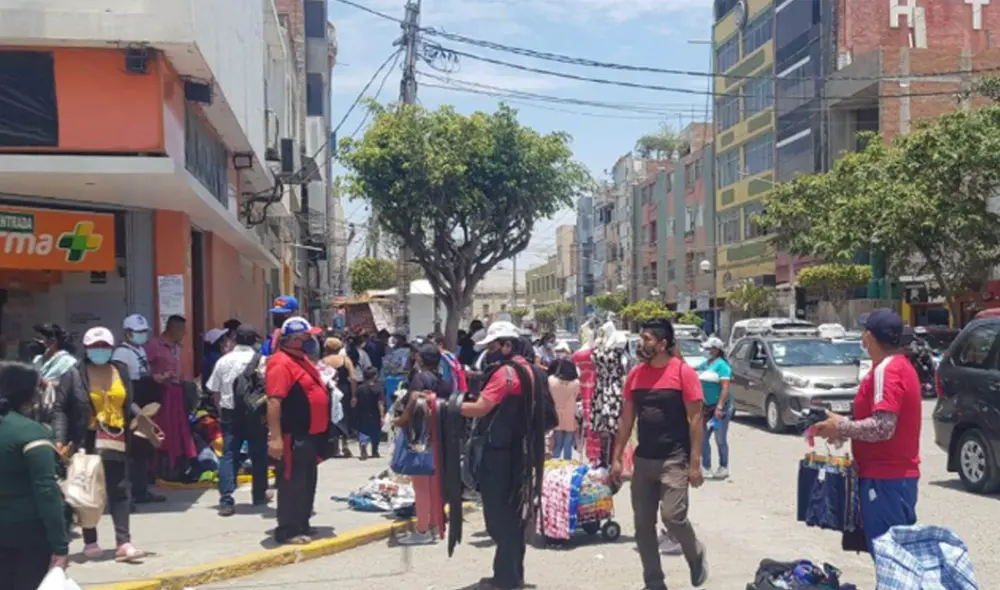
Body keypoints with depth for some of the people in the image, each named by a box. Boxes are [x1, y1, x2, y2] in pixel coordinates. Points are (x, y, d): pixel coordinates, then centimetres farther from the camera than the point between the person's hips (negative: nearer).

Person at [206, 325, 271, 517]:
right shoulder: (259, 360, -7)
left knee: (229, 455, 1)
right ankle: (259, 495, 25)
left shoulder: (224, 360, 4)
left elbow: (215, 391, 8)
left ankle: (226, 500, -10)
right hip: (254, 414, -2)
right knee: (258, 454, 13)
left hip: (229, 413, 2)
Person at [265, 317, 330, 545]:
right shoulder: (281, 363, -18)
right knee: (292, 483, -4)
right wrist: (275, 437, -30)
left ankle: (302, 525, 27)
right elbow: (273, 401, -25)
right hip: (293, 436, -10)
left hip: (310, 434, 10)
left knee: (307, 482, 17)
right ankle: (287, 531, 3)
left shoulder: (302, 359, 14)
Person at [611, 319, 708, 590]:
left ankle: (696, 556, 18)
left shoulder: (683, 372, -9)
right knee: (643, 525, 6)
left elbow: (695, 419, -8)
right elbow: (626, 418, 11)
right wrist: (617, 458, 8)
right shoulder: (635, 374, 6)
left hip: (675, 459, -5)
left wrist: (695, 463, -12)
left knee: (673, 516, -13)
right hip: (643, 460, 5)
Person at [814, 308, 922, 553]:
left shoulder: (886, 370, -18)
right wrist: (846, 427, 11)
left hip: (885, 478, -10)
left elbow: (883, 427, -26)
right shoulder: (901, 365, 14)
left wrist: (841, 427, -14)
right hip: (901, 474, 10)